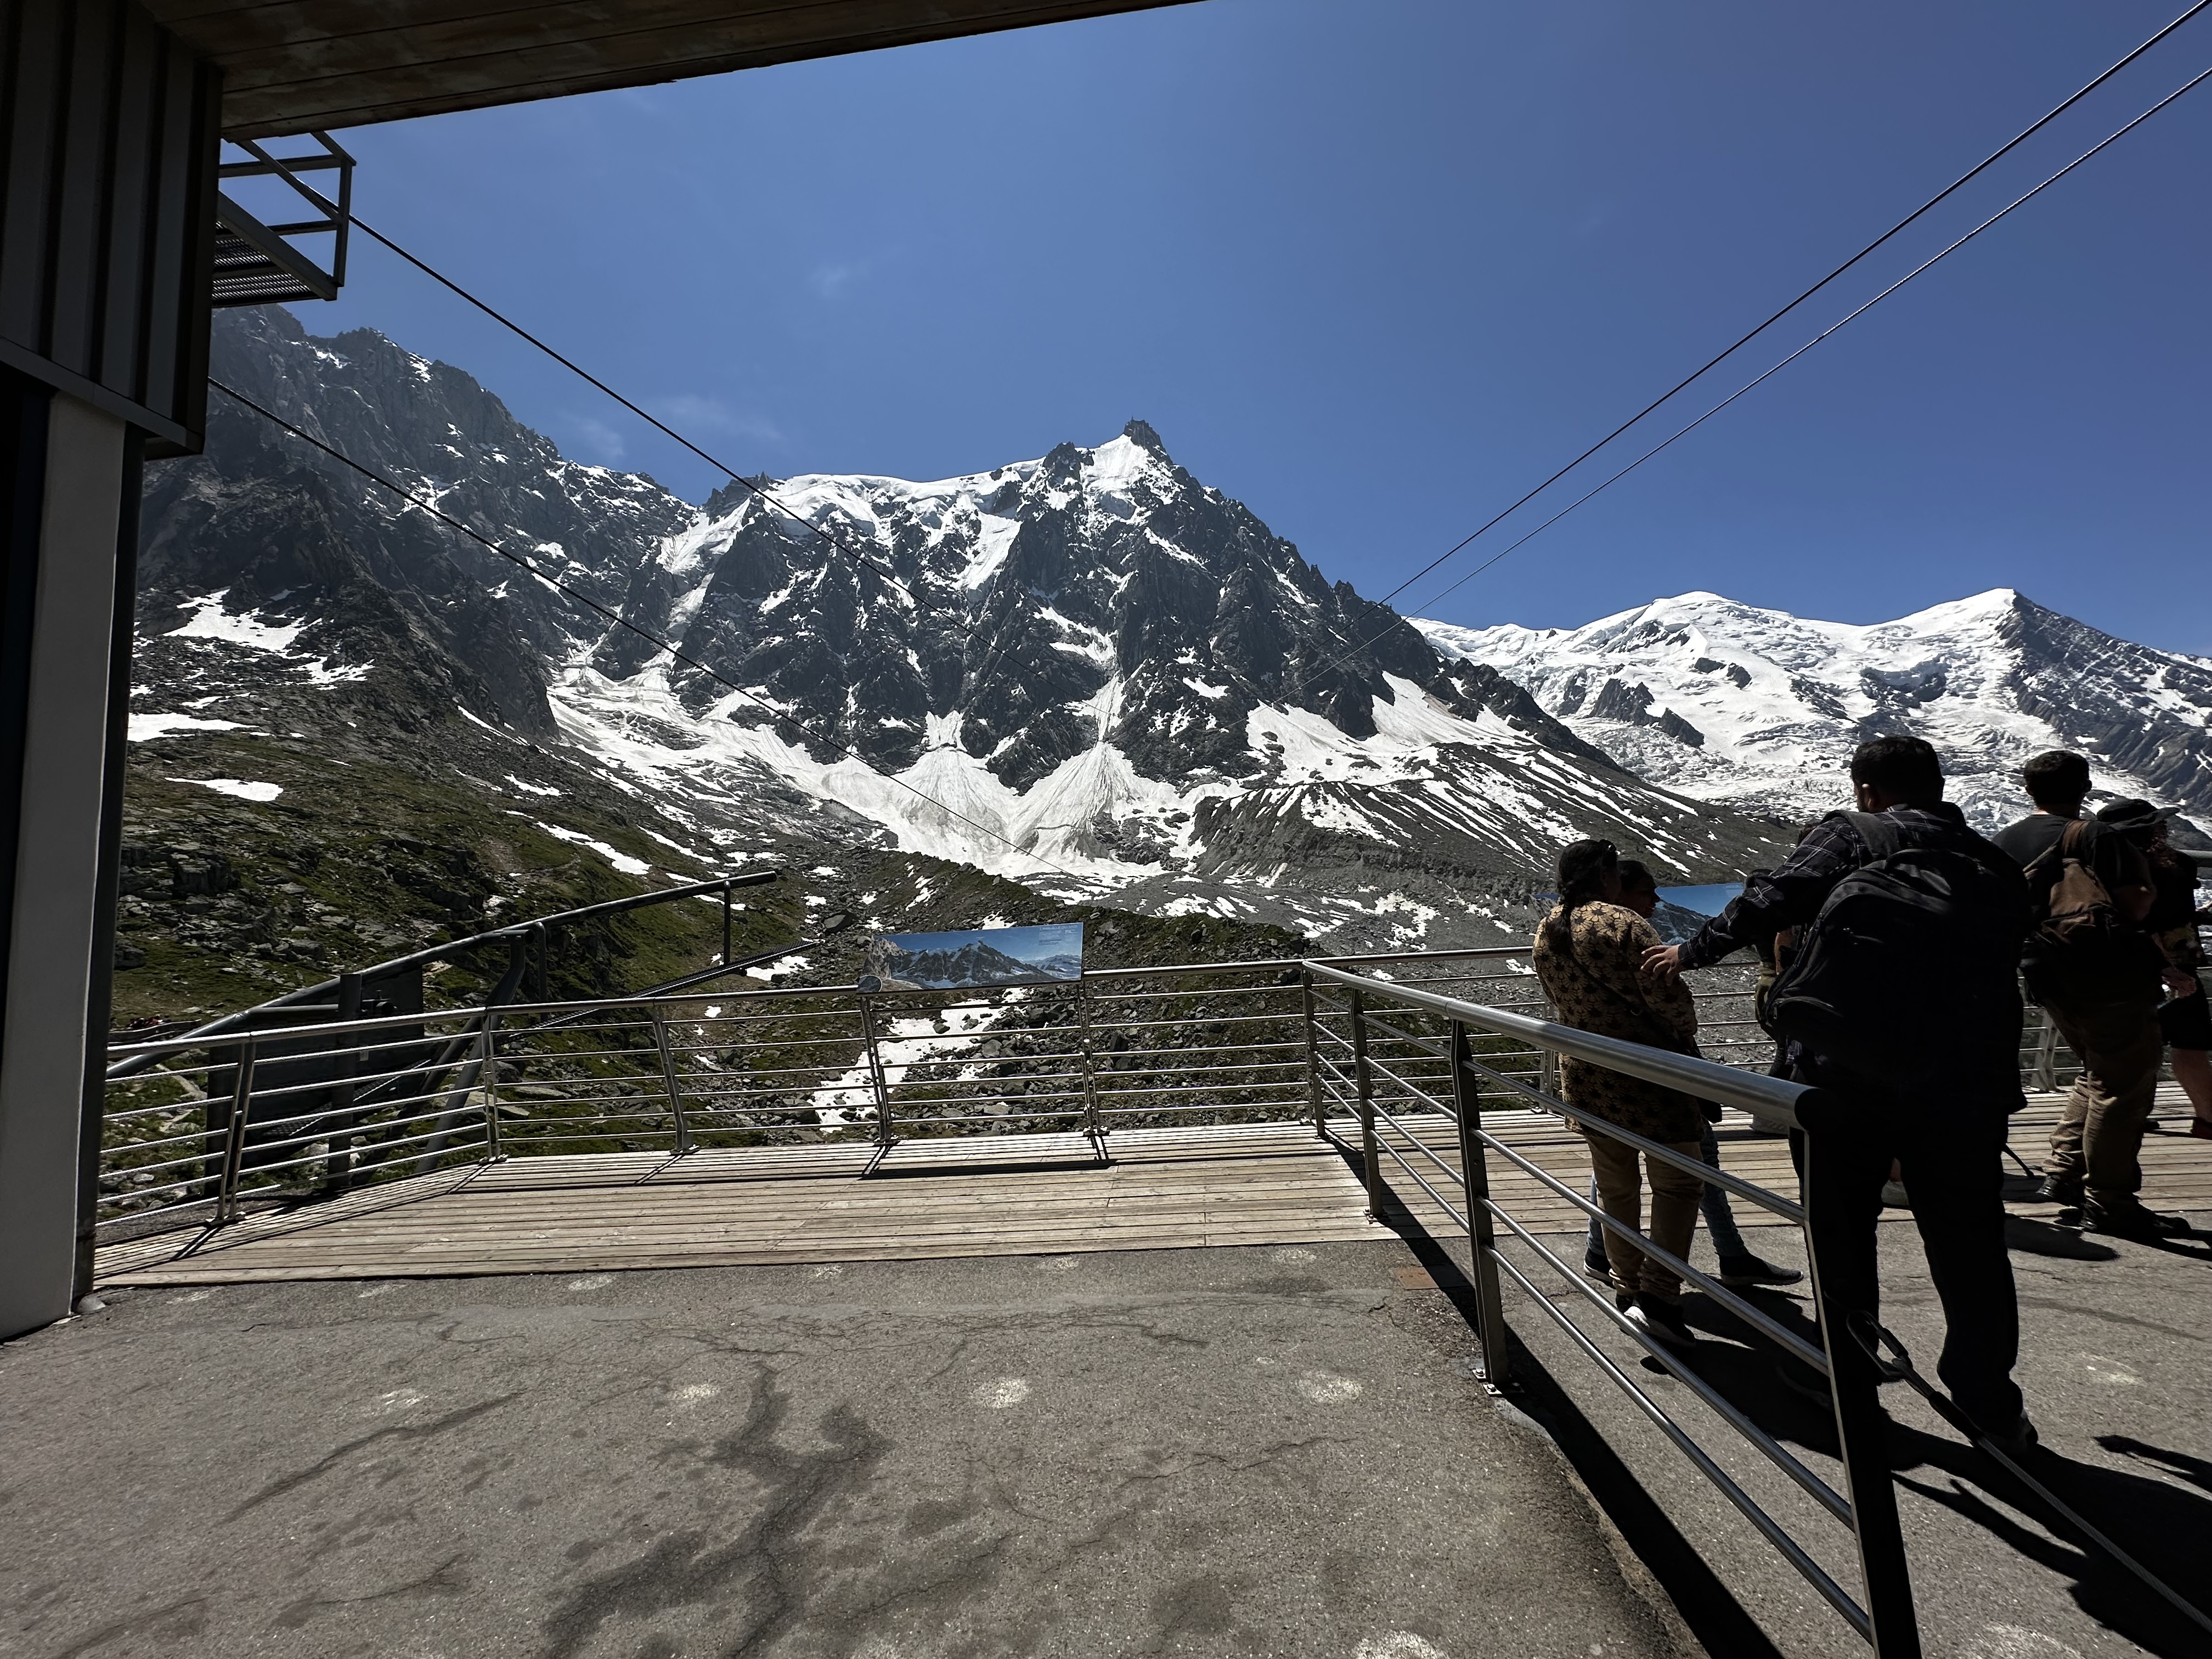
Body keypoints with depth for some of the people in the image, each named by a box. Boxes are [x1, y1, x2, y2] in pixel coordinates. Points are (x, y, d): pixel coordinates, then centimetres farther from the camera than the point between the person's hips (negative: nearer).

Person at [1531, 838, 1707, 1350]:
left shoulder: (1544, 935, 5)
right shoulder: (1622, 925, -17)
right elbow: (1669, 1000, -15)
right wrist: (1686, 1034, 4)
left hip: (1584, 1077, 6)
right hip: (1646, 1076, -6)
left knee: (1615, 1188, 19)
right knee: (1677, 1183, 7)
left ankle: (1626, 1289, 29)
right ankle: (1658, 1295, 1)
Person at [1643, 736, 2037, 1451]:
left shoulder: (1849, 836, -3)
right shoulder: (1997, 866, 12)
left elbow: (1770, 901, -14)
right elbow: (2006, 971, 16)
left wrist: (1692, 951, -3)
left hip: (1849, 1075, -3)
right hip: (1969, 1085, 4)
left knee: (1842, 1237, 13)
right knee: (1971, 1250, 16)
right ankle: (1992, 1410, 26)